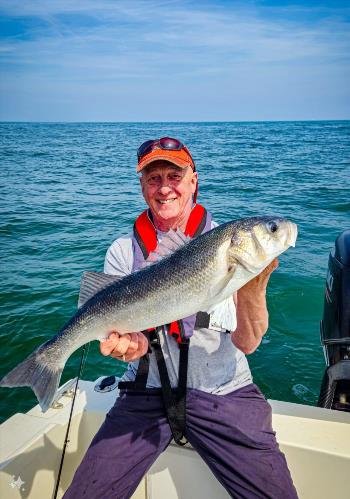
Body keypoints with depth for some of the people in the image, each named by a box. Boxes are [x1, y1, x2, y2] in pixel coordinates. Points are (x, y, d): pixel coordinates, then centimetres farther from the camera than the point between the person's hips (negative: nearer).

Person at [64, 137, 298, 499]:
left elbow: (246, 343, -11)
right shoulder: (123, 252, 0)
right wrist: (132, 344, -29)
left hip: (225, 394, 0)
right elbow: (134, 338, -6)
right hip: (148, 392, 1)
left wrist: (253, 290, -30)